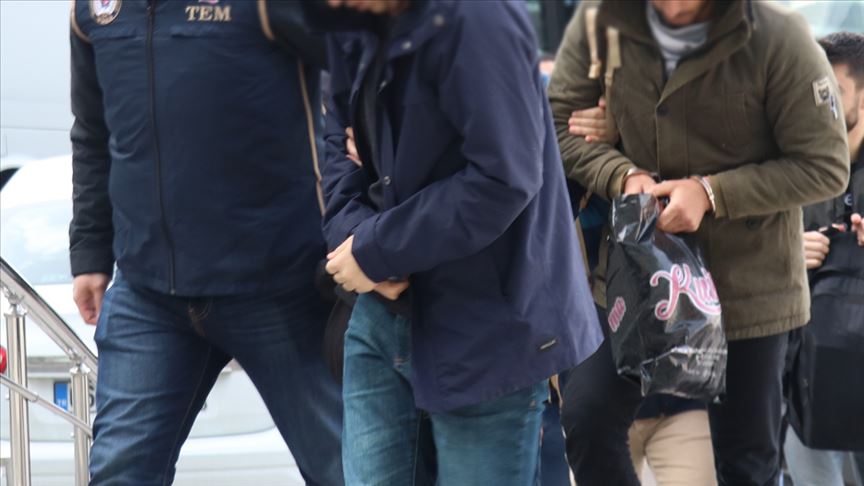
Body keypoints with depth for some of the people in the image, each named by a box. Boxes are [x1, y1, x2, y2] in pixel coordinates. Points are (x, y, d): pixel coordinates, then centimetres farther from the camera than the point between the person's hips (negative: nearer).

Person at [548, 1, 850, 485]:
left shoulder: (779, 40, -20)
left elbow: (826, 167, -14)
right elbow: (558, 122, 0)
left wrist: (711, 192, -23)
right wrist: (623, 175, -19)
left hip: (748, 280, -3)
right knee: (587, 422, -1)